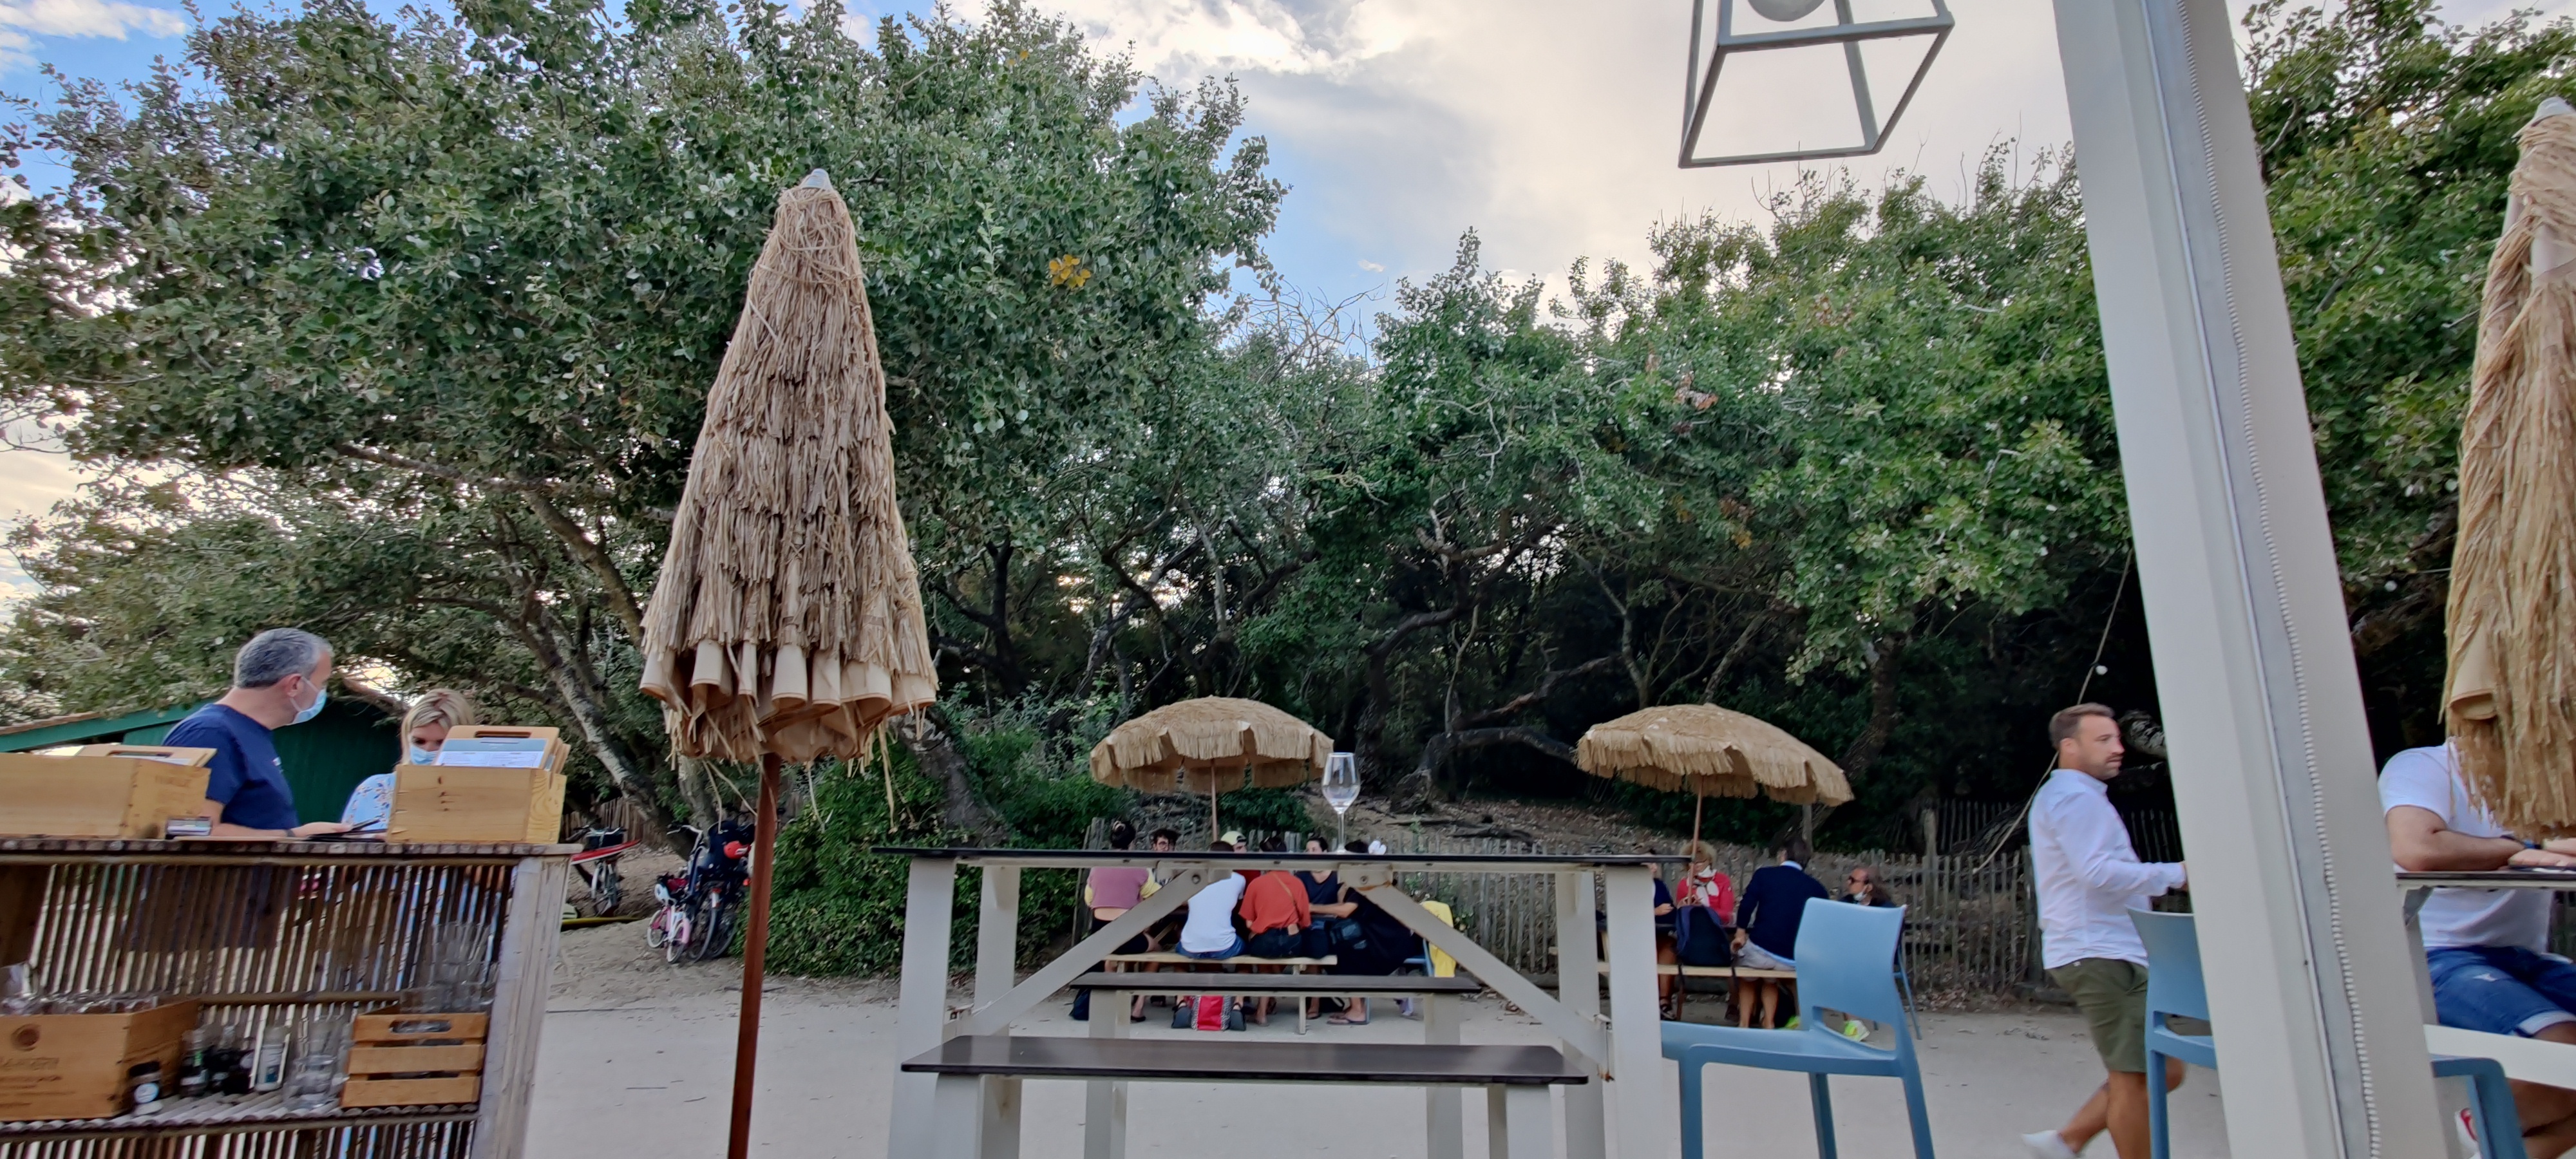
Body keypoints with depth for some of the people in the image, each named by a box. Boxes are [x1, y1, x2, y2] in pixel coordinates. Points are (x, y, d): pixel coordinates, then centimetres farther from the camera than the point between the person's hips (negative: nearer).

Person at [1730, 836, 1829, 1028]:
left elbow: (1746, 906, -8)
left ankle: (1744, 1024, 25)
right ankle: (1769, 1024, 26)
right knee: (1770, 979, 36)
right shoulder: (1816, 887, 9)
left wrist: (1740, 935, 5)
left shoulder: (1764, 874, 2)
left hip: (1761, 951, -2)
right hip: (1797, 960, 3)